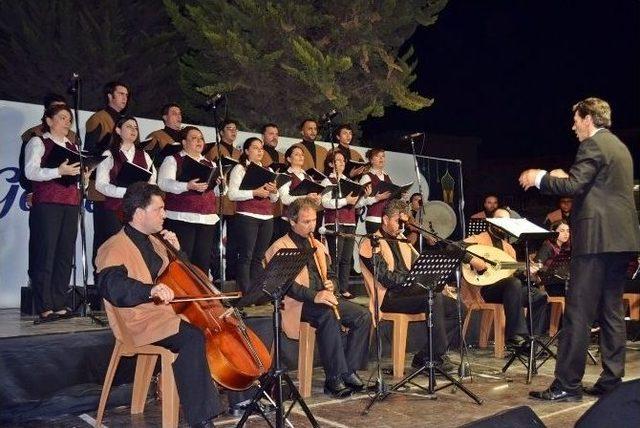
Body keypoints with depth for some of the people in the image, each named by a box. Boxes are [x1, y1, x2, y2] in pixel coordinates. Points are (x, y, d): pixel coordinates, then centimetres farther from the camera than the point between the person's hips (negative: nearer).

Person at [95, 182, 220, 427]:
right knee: (193, 337, -32)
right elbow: (113, 287, -27)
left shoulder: (154, 242, 19)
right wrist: (151, 289, -42)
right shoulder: (115, 248, -8)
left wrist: (176, 251, 12)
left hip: (170, 311, 8)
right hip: (142, 321, -8)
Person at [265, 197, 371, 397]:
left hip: (324, 298, 7)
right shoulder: (280, 248, -3)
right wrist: (314, 296, -29)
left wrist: (330, 284, 1)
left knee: (363, 315, -14)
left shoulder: (317, 245, 21)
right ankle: (334, 378, -31)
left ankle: (348, 370, -9)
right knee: (329, 315, -37)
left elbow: (330, 274, 27)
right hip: (298, 304, -7)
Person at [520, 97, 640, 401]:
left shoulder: (593, 145, -8)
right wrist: (566, 177, 25)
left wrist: (539, 178, -6)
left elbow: (573, 186, -18)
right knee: (611, 311, 12)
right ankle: (612, 380, 15)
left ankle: (567, 385, -5)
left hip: (596, 238, -10)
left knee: (577, 313, -7)